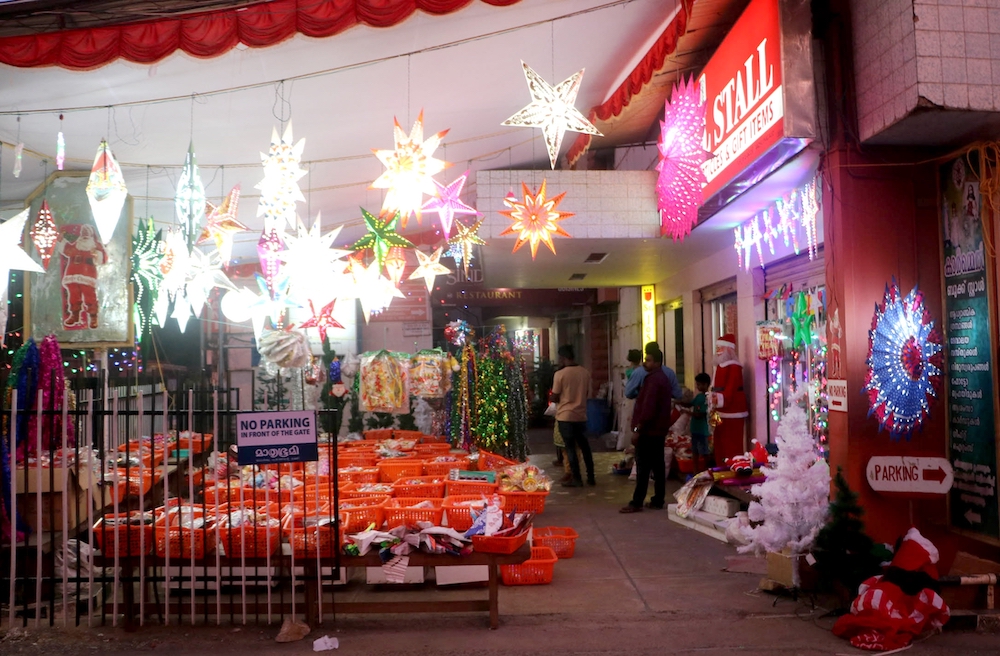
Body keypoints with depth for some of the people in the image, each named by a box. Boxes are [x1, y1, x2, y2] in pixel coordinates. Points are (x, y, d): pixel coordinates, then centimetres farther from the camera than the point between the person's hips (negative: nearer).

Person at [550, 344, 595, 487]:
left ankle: (577, 479, 5)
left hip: (565, 416, -4)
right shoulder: (585, 373, 1)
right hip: (581, 415, 5)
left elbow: (554, 397, -8)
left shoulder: (560, 374, -13)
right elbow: (587, 394, 11)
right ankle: (590, 477, 20)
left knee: (570, 447, 3)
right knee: (584, 446, 15)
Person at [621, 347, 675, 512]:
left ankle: (636, 503, -7)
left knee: (643, 467, -8)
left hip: (648, 430, -10)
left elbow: (648, 407, -23)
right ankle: (658, 501, 13)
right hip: (658, 430, 10)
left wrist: (637, 429, -21)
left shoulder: (653, 380, -16)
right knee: (658, 466, 10)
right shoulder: (664, 379, 17)